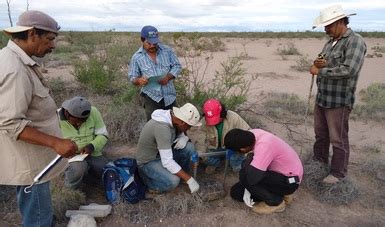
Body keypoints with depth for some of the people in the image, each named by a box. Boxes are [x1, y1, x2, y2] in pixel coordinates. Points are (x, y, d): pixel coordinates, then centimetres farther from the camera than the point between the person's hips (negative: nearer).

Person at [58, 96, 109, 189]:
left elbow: (103, 135, -3)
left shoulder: (93, 112, -10)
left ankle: (86, 169, 14)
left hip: (92, 154, 3)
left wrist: (91, 146, -21)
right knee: (79, 168, -35)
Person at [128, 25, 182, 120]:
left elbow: (177, 66, 2)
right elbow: (132, 77, 0)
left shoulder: (167, 50, -2)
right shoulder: (136, 57, -4)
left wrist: (168, 77, -18)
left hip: (169, 96, 2)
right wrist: (138, 80, -25)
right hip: (151, 98, -2)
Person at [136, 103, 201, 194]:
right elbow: (167, 162, -35)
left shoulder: (172, 116, -10)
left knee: (189, 148, -11)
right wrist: (189, 179, -29)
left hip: (164, 154, 8)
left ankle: (181, 174, 11)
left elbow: (182, 132, 10)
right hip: (148, 162, -8)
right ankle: (148, 180, -1)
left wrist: (184, 138, -15)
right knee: (173, 181, -30)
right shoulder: (162, 127, -35)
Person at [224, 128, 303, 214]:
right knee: (236, 192, 5)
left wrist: (248, 159, -21)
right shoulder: (254, 133, -13)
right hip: (279, 172, 8)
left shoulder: (264, 146, -37)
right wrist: (248, 188, -5)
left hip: (289, 180, -8)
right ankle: (280, 192, 14)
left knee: (244, 176, -27)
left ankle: (276, 202, -4)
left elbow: (251, 177, -41)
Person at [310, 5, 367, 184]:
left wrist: (320, 71, -18)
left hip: (339, 101, -8)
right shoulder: (330, 42, 12)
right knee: (320, 134, 20)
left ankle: (338, 173, 21)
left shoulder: (355, 42, -14)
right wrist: (318, 64, -6)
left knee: (338, 139, 5)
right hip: (321, 98, 8)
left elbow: (349, 70, -27)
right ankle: (319, 162, 39)